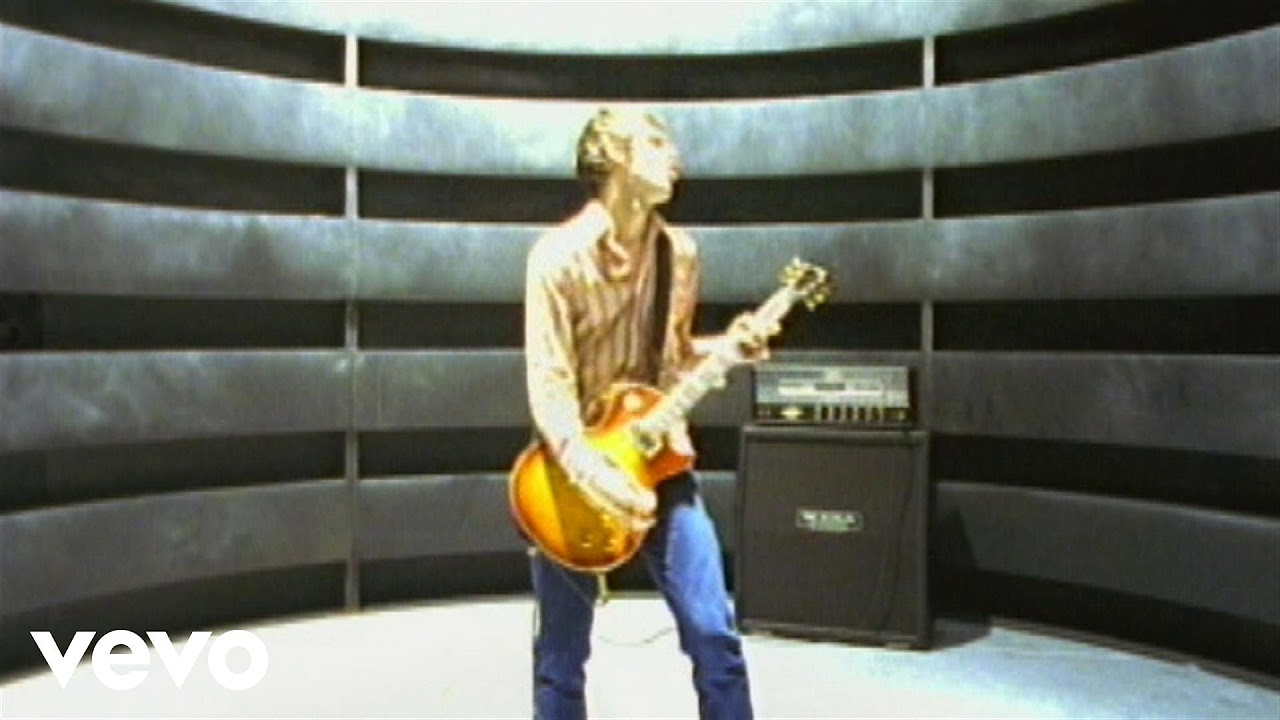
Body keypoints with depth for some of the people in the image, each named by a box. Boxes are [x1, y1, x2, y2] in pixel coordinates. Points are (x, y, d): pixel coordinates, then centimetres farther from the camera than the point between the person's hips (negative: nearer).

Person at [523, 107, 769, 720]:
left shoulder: (678, 253, 4)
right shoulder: (559, 257, -13)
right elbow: (550, 389, -17)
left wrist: (724, 349, -3)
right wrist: (598, 480, -27)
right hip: (577, 469, -4)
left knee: (713, 630, 0)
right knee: (561, 654, 8)